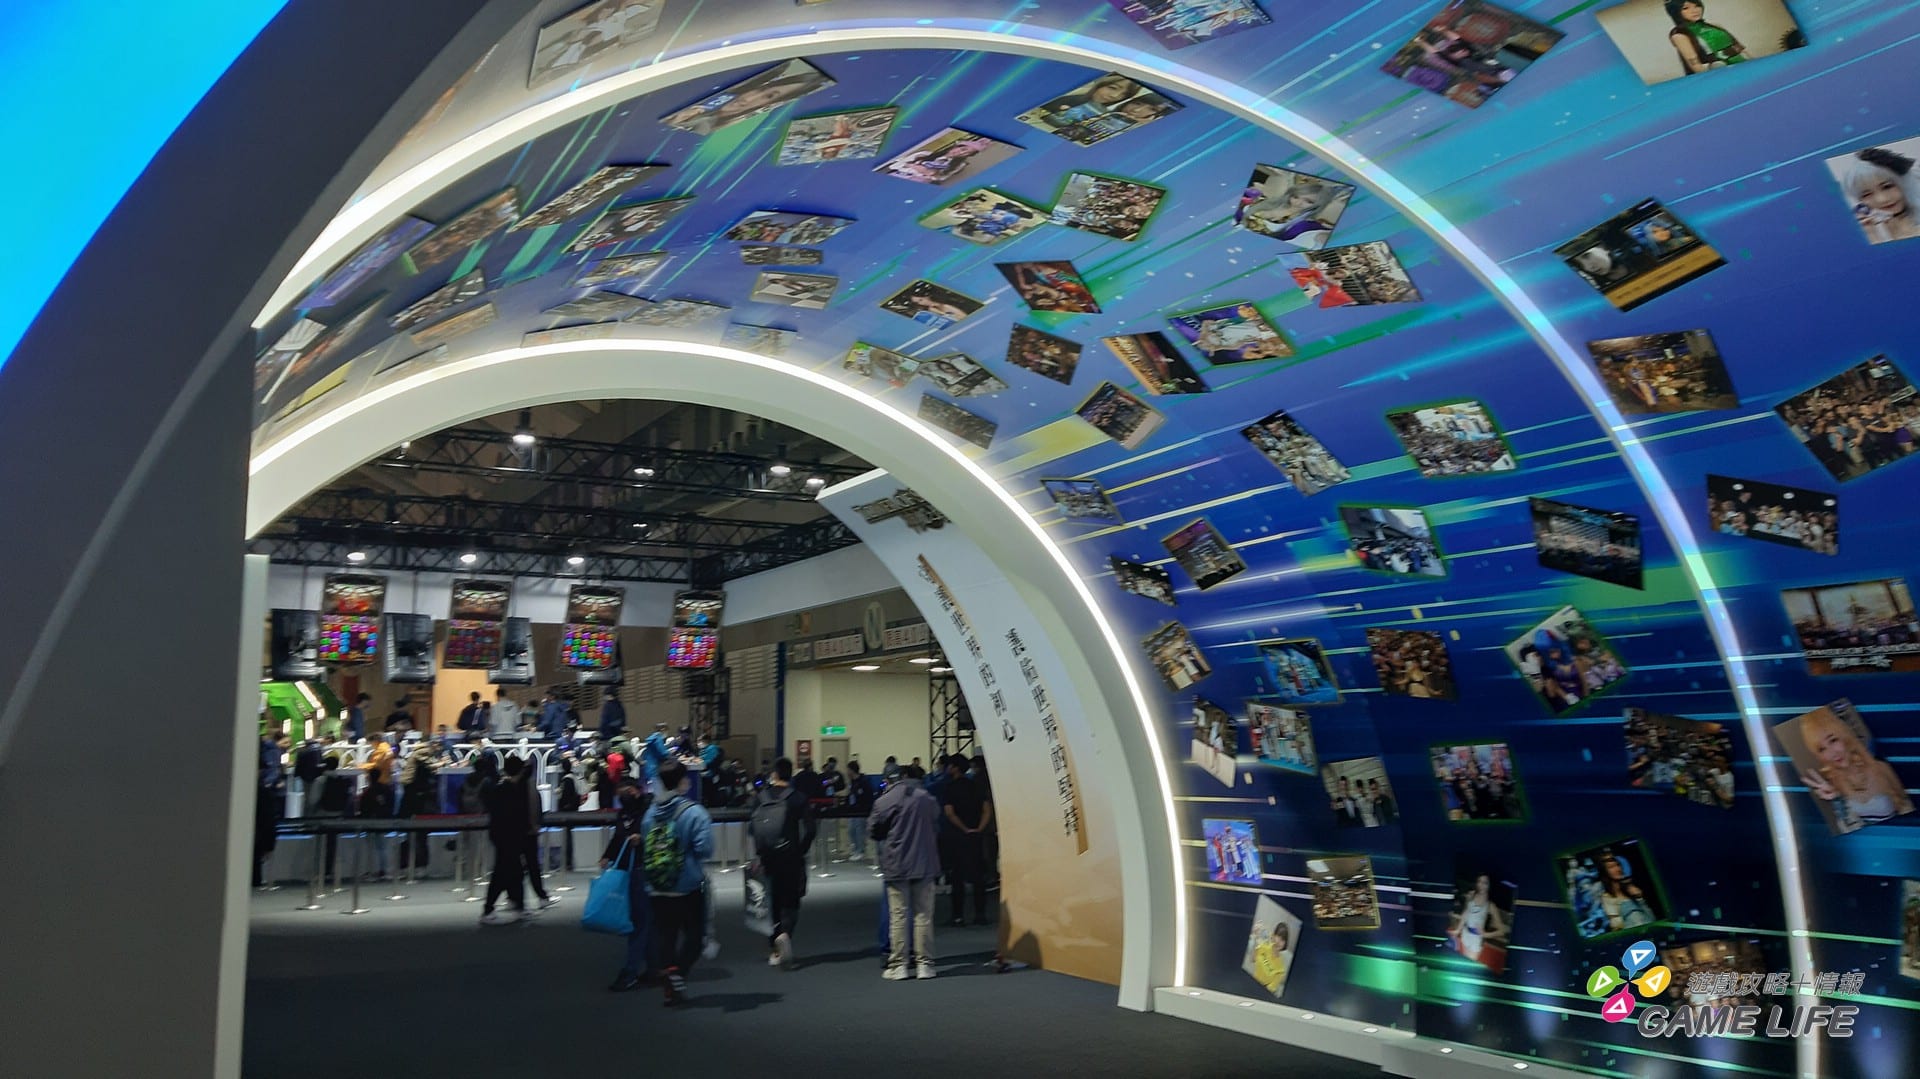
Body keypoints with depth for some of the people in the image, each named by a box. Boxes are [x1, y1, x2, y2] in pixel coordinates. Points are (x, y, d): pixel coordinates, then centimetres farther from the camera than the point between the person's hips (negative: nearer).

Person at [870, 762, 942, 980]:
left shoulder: (884, 802, -9)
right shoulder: (928, 800, 3)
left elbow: (874, 830, 0)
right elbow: (937, 829, 15)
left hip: (896, 866, -2)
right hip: (924, 864, 3)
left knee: (898, 915, 2)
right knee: (923, 915, 7)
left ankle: (898, 965, 3)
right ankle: (924, 964, 8)